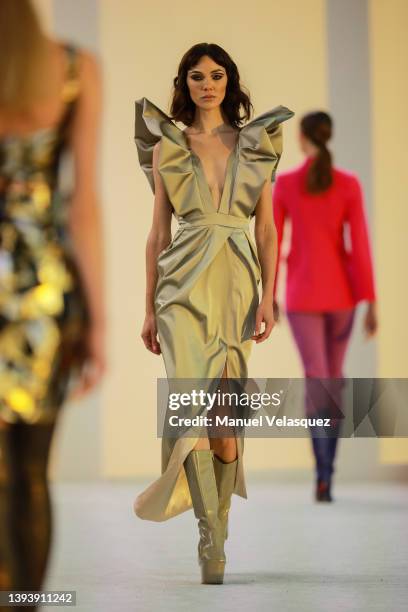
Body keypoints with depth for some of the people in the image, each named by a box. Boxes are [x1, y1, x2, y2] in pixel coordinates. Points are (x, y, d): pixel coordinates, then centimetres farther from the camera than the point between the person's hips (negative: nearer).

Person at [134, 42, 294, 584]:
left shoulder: (256, 143, 10)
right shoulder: (167, 146, 9)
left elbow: (266, 226, 7)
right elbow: (159, 230, 10)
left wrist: (268, 295, -5)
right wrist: (150, 308, 8)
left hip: (238, 283, 1)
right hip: (185, 281, -1)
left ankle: (217, 531, 14)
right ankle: (212, 539, -17)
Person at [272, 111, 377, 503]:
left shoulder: (284, 184, -6)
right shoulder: (349, 184, -5)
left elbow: (273, 243, -2)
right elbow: (360, 244, -9)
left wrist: (269, 298, 10)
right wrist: (370, 304, -8)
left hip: (302, 293, -1)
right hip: (340, 291, 2)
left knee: (317, 382, -6)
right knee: (333, 375, 19)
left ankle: (323, 478, -24)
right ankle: (326, 468, 21)